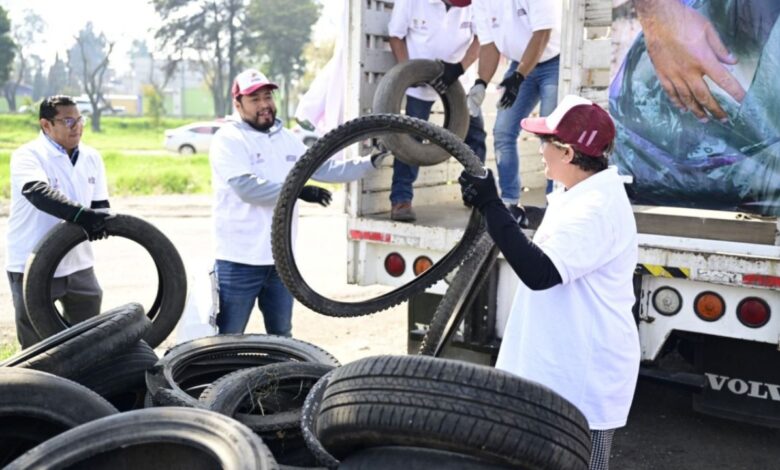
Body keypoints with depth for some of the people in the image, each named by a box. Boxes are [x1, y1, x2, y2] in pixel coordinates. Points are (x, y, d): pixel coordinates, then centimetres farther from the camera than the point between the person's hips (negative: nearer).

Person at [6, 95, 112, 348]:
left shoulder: (91, 157, 5)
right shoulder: (27, 156, -13)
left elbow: (100, 203, 7)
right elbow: (38, 192, -32)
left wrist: (98, 221, -17)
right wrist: (81, 214, -46)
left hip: (78, 263, 5)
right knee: (36, 347, 4)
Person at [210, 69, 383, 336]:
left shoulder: (287, 139, 13)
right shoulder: (228, 139, -10)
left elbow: (325, 169, 13)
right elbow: (246, 186, -23)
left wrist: (371, 163, 4)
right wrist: (298, 191, -26)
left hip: (281, 258, 7)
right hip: (240, 260, -7)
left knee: (281, 336, 19)